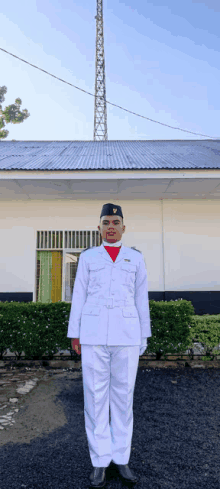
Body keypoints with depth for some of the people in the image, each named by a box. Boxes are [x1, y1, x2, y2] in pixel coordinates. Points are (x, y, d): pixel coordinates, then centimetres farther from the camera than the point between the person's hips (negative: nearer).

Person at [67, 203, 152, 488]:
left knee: (123, 394, 7)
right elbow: (79, 296, 5)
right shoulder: (88, 257, 6)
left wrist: (144, 336, 6)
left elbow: (141, 299, 8)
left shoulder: (135, 258, 8)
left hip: (126, 334, 1)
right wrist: (74, 335, 1)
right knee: (95, 396, 4)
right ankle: (100, 461, 20)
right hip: (94, 333, 0)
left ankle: (121, 459, 24)